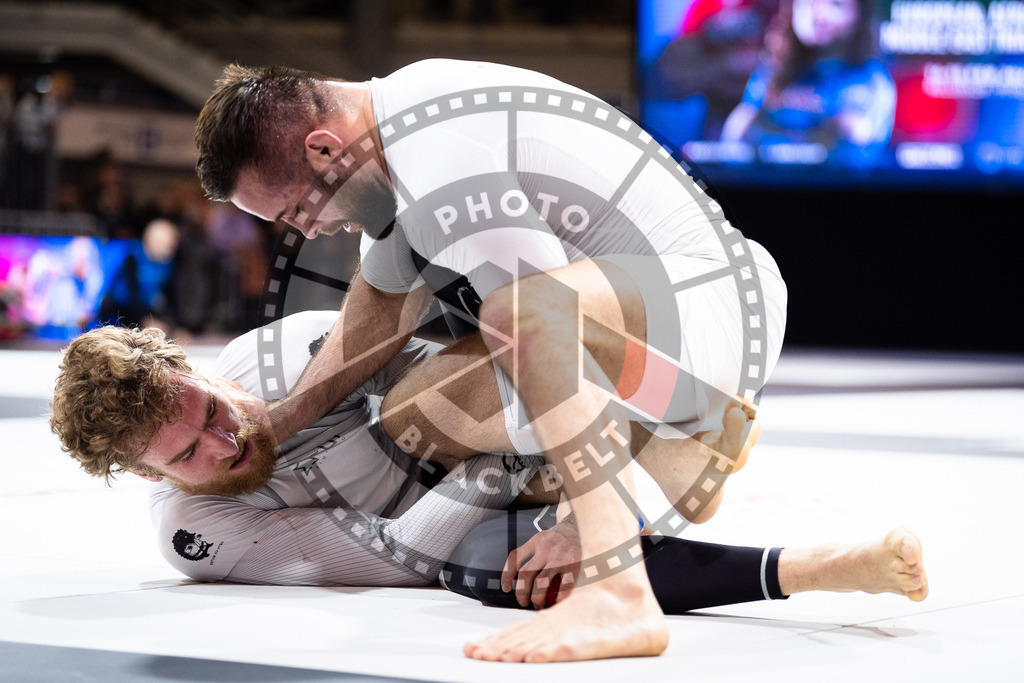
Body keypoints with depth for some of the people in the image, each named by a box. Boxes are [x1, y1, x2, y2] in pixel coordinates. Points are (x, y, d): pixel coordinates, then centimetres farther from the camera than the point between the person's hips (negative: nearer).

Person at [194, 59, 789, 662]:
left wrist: (575, 525, -22)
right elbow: (384, 305, 18)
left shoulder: (448, 177, -25)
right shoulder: (402, 103, 7)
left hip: (717, 313, -10)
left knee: (520, 309, -37)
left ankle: (620, 596, -44)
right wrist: (279, 421, 12)